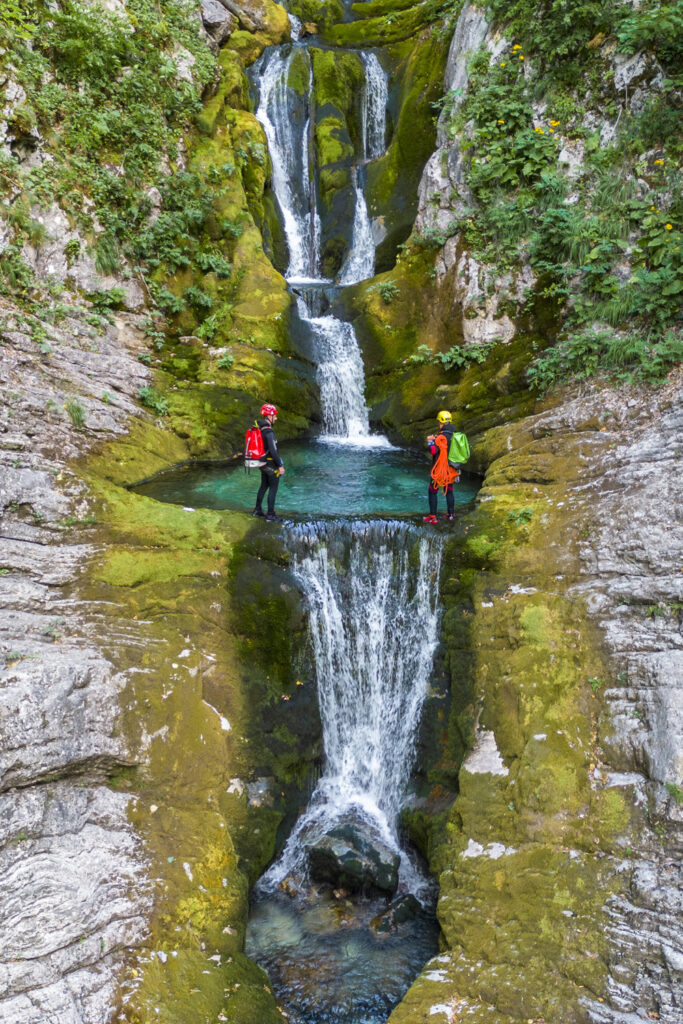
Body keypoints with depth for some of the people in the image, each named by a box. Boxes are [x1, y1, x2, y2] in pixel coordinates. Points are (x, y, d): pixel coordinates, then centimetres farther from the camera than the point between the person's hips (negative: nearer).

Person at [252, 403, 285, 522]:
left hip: (263, 462, 9)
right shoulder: (269, 431, -23)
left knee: (264, 486, 20)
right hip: (271, 464, -9)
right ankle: (270, 515, 4)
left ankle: (257, 510, 28)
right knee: (273, 488, 0)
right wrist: (280, 466, -20)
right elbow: (273, 450, -25)